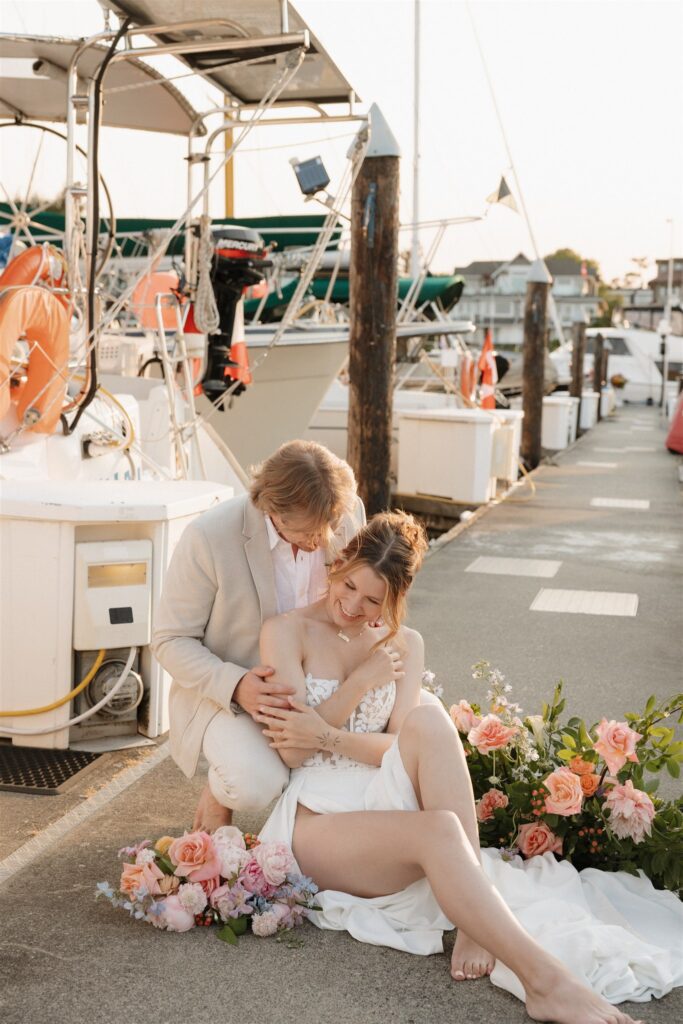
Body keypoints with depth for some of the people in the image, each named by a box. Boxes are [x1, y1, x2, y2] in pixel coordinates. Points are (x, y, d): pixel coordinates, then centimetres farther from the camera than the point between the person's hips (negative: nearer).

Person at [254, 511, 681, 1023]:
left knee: (428, 720, -30)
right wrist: (361, 680, -12)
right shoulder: (287, 631, -1)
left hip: (383, 800, 4)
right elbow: (292, 750, -8)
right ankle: (543, 980, -40)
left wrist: (327, 736, -17)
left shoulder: (404, 644, 11)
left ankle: (475, 924, -34)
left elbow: (404, 746, -2)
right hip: (316, 818, -4)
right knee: (439, 830, -35)